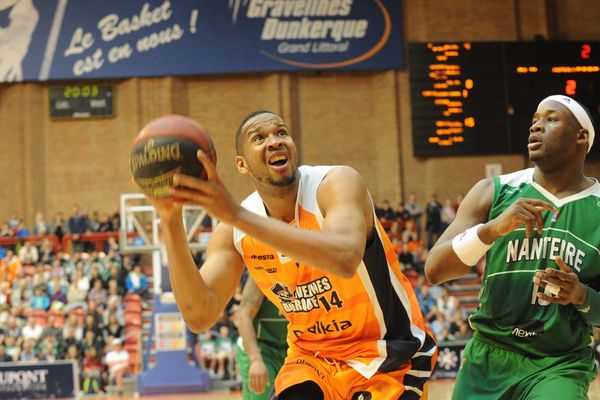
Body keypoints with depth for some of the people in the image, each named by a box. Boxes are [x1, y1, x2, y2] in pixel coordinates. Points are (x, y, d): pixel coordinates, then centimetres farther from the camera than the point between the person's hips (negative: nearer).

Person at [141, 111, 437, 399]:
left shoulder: (337, 183, -21)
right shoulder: (233, 232, -6)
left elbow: (345, 258, -43)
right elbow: (200, 317, -17)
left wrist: (237, 215, -45)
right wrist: (171, 223, -27)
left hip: (388, 354, -4)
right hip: (312, 356, 4)